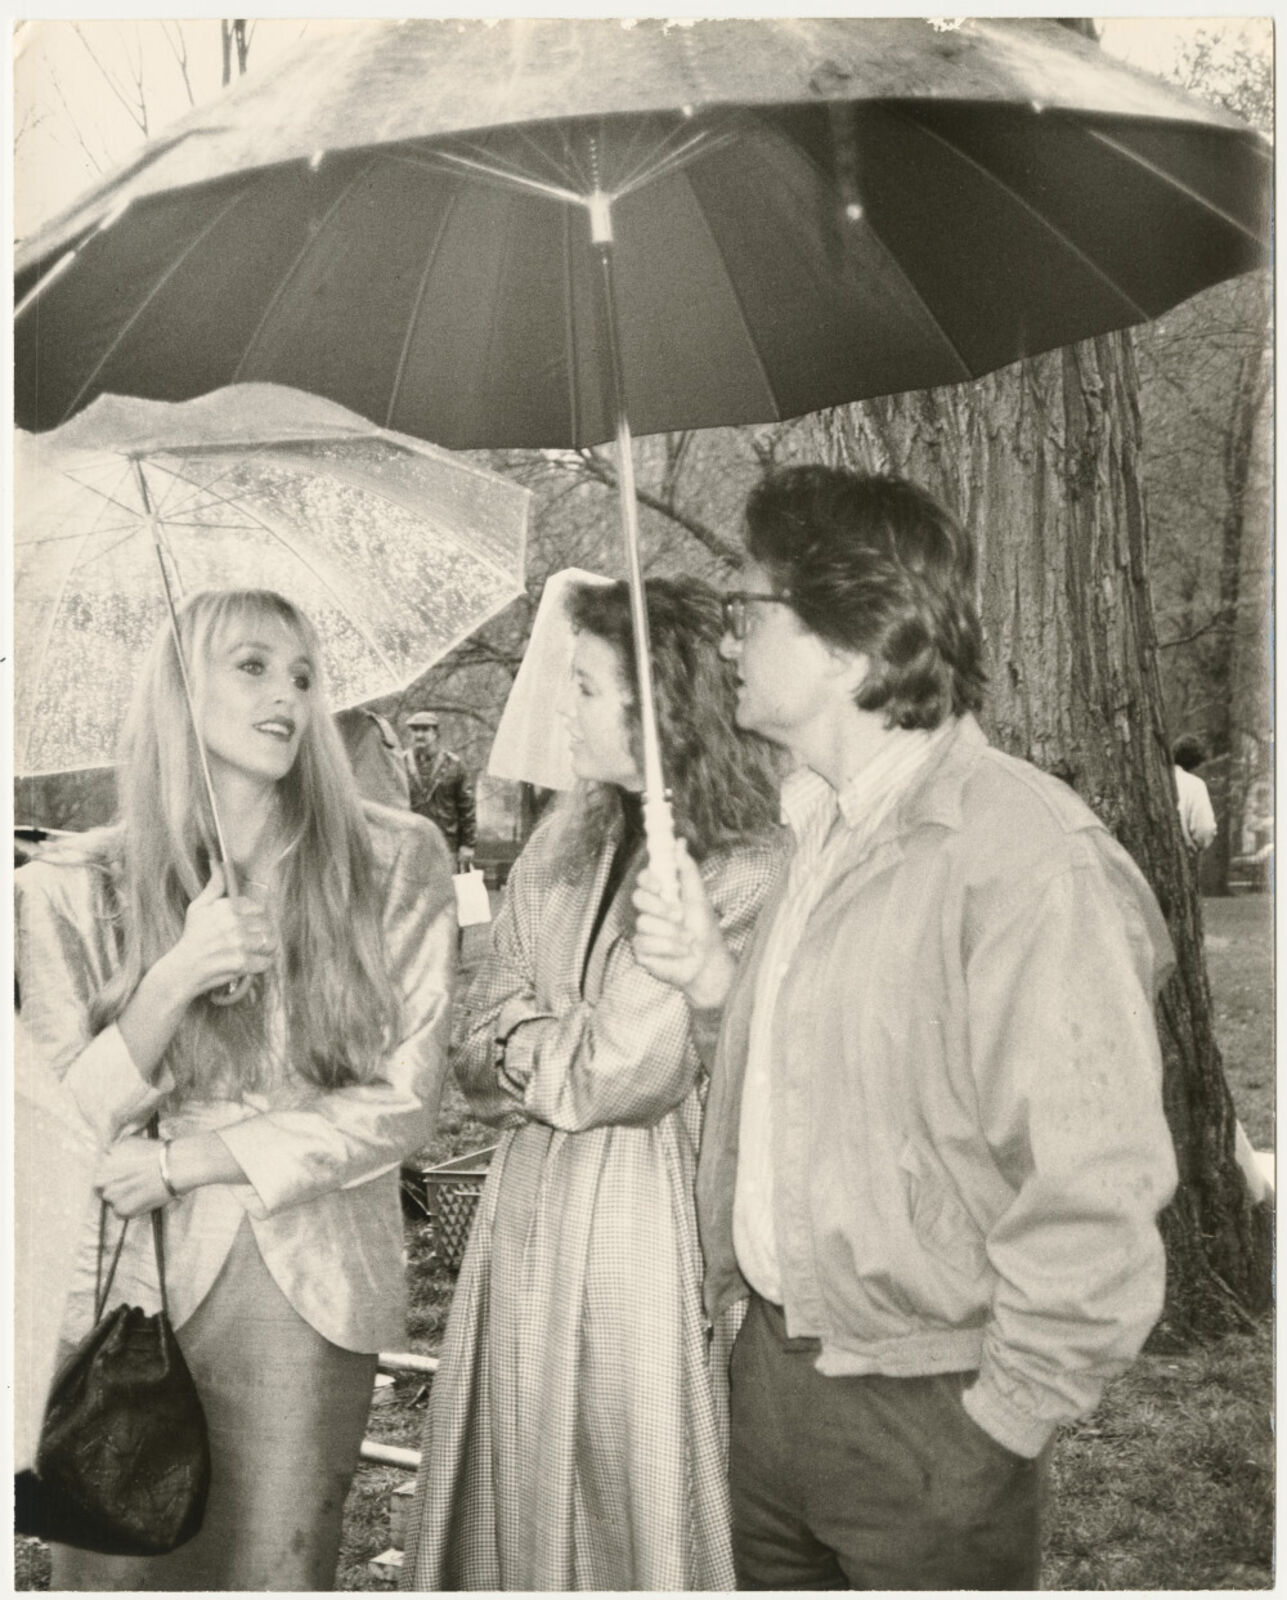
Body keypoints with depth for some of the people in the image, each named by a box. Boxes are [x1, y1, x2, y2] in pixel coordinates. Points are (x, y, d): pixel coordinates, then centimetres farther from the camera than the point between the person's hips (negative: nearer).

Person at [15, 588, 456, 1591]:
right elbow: (64, 1122, -1)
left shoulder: (397, 864, -2)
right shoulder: (72, 891, 0)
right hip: (134, 1282, 0)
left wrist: (193, 1160, -9)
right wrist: (174, 980, -18)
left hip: (313, 1292, 0)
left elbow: (406, 1098, -4)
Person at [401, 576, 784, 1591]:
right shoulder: (570, 835, 7)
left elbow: (618, 1074, -16)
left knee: (630, 1502, 8)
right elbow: (480, 1046, 7)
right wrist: (565, 1047, -10)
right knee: (513, 1501, 16)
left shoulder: (744, 876, -16)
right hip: (531, 1215, 7)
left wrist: (524, 1045, 0)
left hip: (650, 1224, -6)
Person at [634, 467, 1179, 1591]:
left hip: (922, 1419, -8)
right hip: (773, 1367, 8)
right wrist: (715, 984, -1)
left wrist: (999, 1425, -15)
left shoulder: (1021, 853, -21)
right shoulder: (818, 832, 8)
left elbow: (1091, 1198, -23)